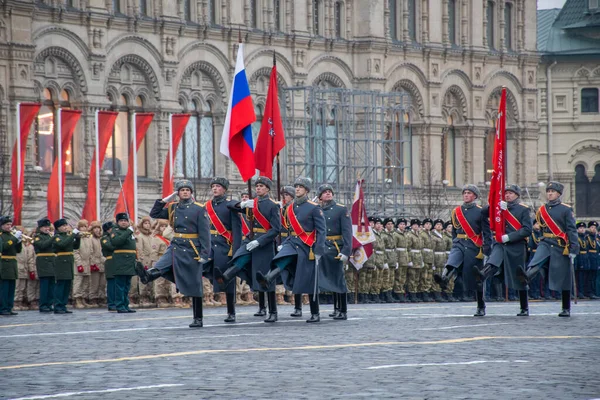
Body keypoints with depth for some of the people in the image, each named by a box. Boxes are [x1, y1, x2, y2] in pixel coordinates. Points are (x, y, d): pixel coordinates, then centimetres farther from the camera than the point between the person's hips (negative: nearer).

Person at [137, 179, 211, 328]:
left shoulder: (199, 209, -6)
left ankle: (198, 319, 5)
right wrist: (166, 199, 3)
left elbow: (205, 233, -9)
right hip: (175, 247, 5)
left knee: (194, 287, 0)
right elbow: (154, 214, 14)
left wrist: (204, 254, -17)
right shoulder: (173, 208, 9)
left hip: (192, 250, -5)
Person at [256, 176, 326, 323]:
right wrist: (284, 244, 18)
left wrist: (318, 251, -16)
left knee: (310, 282, 0)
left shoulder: (314, 208, -6)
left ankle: (315, 314, 9)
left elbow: (322, 231, -9)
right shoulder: (290, 208, 11)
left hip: (307, 247, -5)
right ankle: (267, 280, -54)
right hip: (292, 243, 5)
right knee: (282, 259, -30)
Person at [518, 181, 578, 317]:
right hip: (546, 243, 3)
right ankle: (527, 276, -59)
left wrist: (573, 250, -13)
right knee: (537, 261, -30)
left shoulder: (566, 209, -3)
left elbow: (572, 230, -7)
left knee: (563, 280, 2)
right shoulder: (542, 210, 10)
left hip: (561, 246, -3)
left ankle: (566, 309, 8)